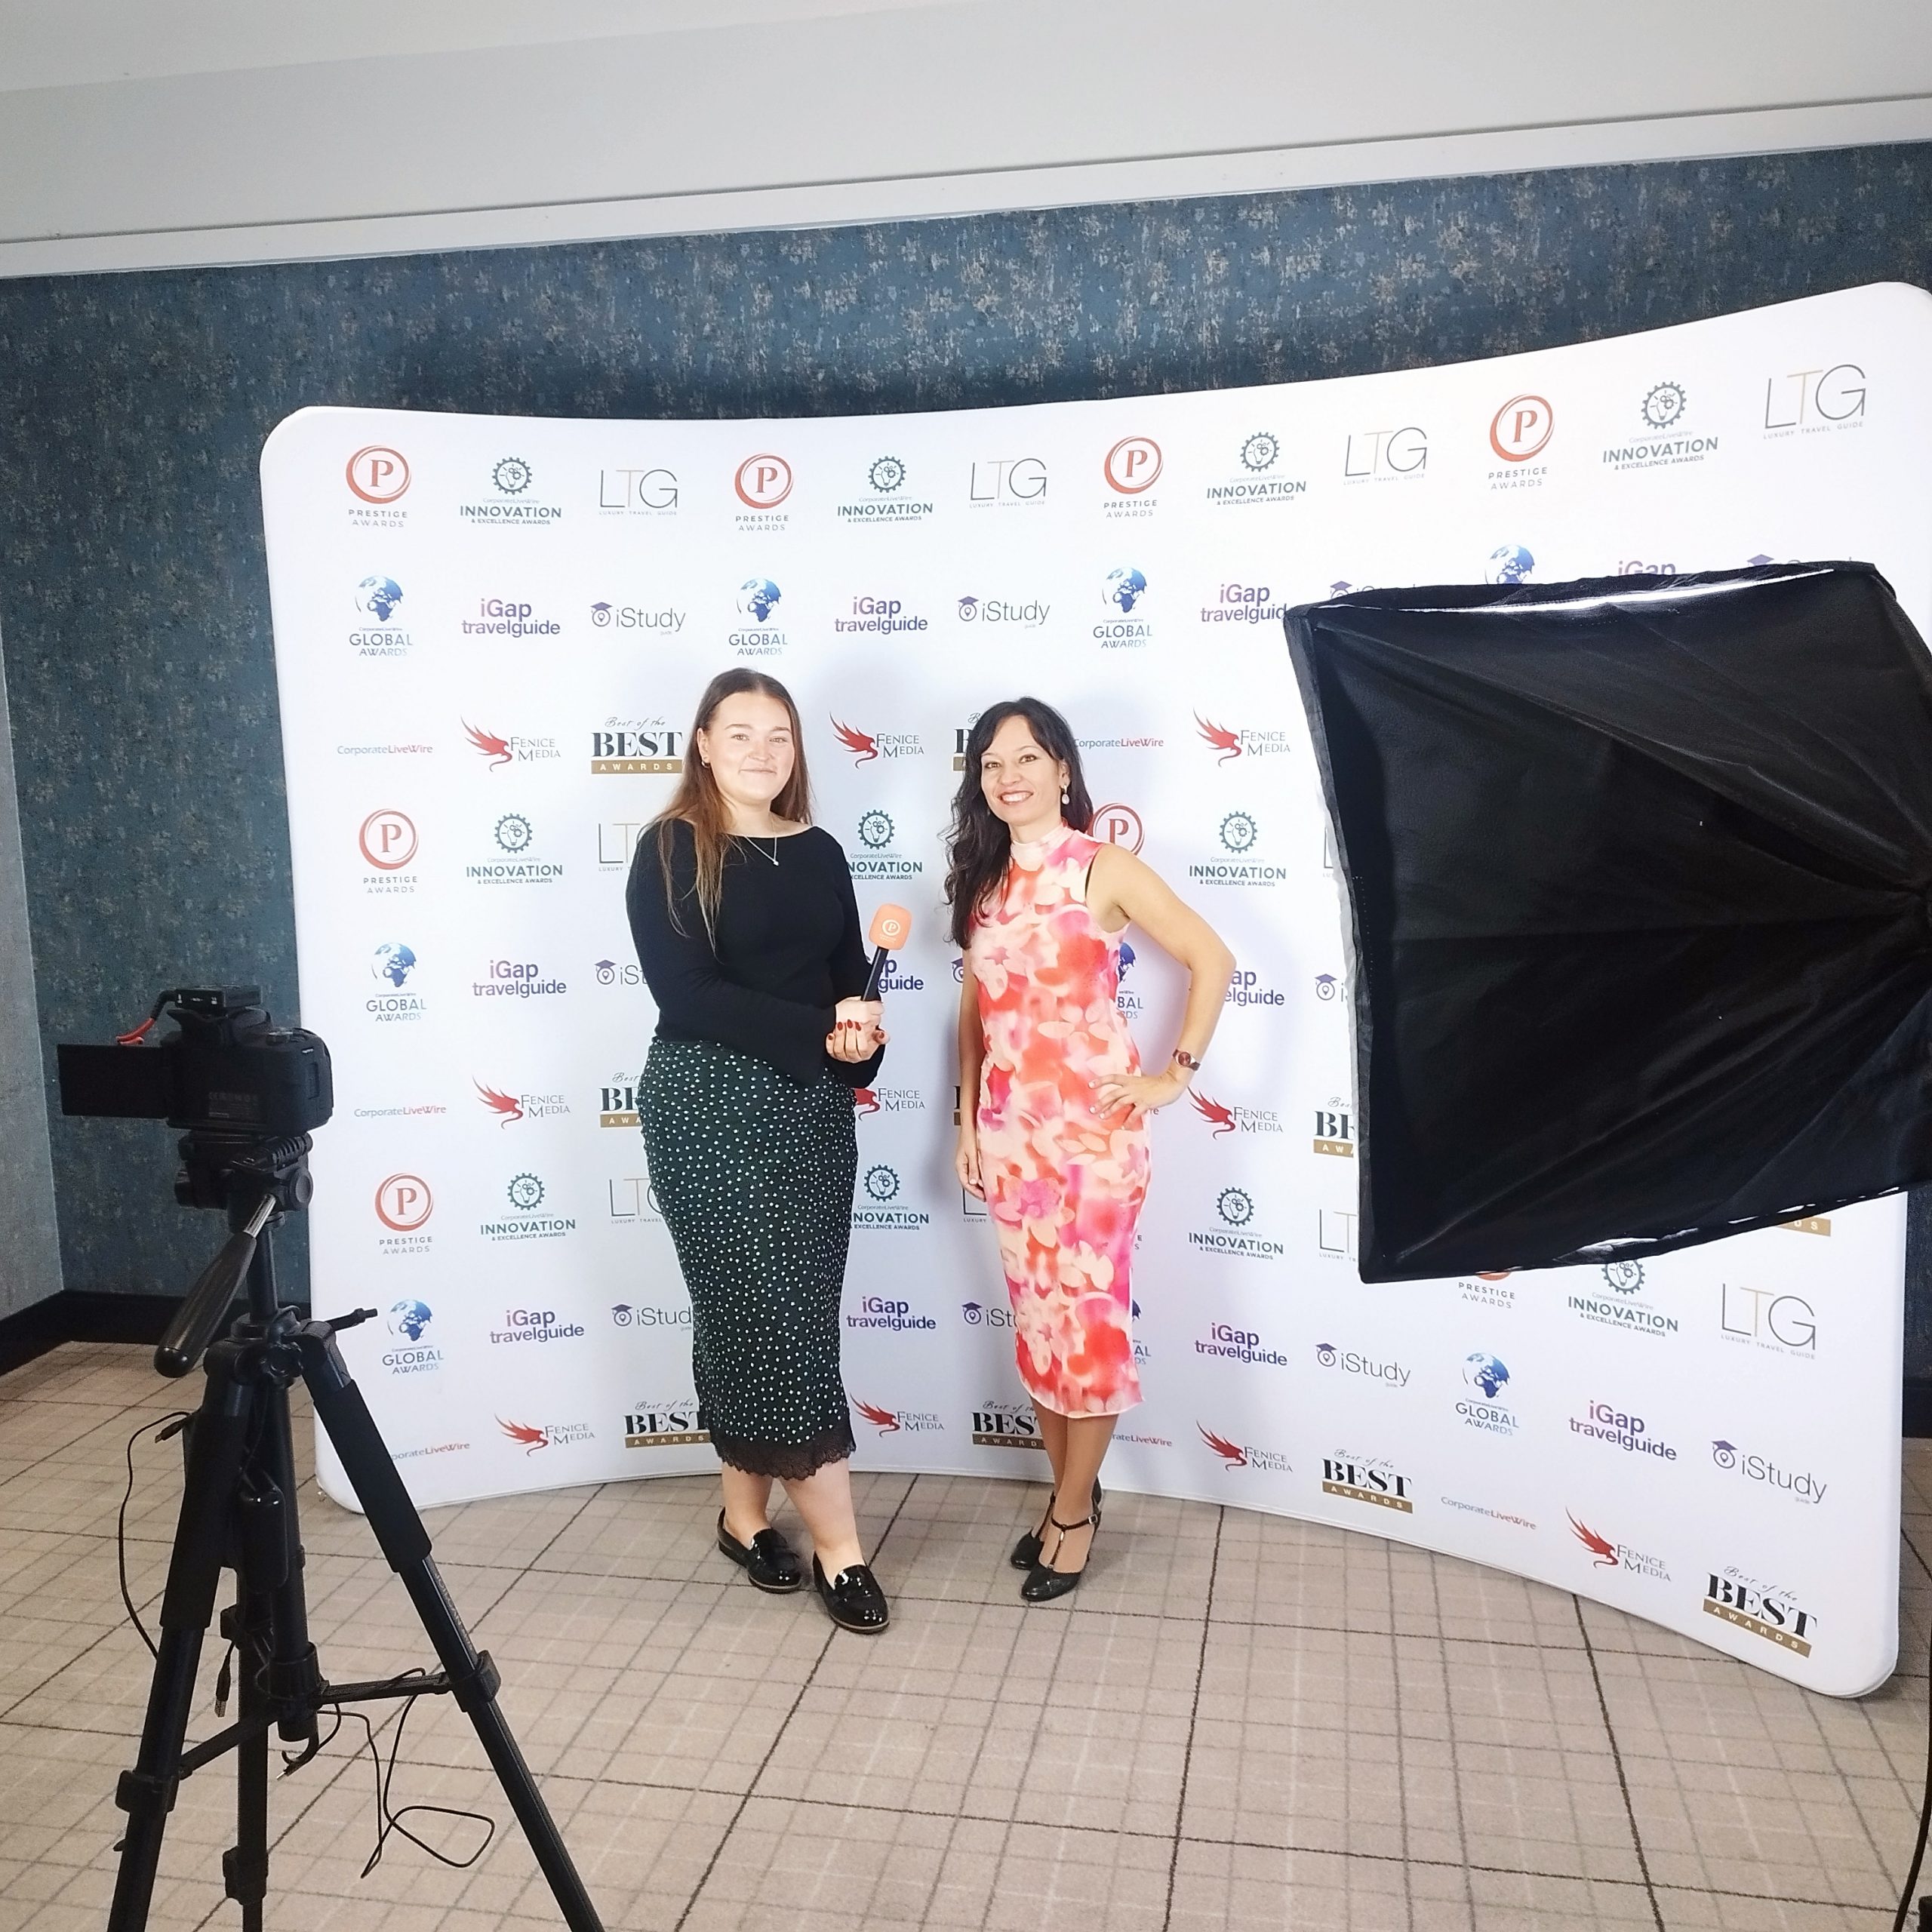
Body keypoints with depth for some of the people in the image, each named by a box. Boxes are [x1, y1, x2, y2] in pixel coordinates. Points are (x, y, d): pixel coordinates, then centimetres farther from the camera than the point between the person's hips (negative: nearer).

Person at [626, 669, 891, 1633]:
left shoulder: (818, 853, 10)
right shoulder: (671, 851, -6)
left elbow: (853, 975, 11)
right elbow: (685, 994, -15)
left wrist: (862, 1026, -13)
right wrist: (818, 1030, -19)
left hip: (813, 1107, 5)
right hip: (710, 1106, -5)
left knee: (761, 1318, 12)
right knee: (778, 1319, -3)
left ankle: (747, 1511, 27)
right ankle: (838, 1546, 6)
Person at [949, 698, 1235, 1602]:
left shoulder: (1105, 868, -8)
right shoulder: (986, 880, 9)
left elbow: (1212, 961, -8)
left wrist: (1175, 1075, -8)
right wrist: (967, 1119, 9)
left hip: (1090, 1122, -5)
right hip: (1009, 1126, 6)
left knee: (1088, 1318, 2)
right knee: (1035, 1317, 12)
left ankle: (1073, 1512, 18)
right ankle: (1072, 1491, 30)